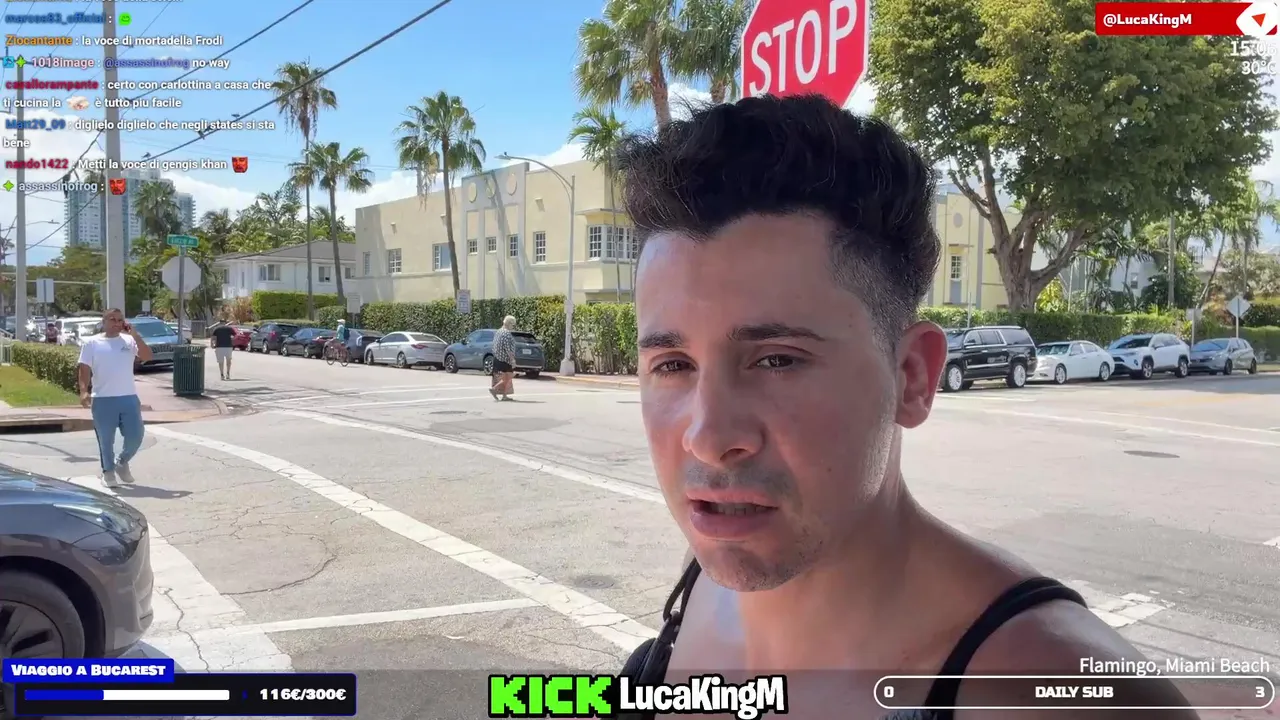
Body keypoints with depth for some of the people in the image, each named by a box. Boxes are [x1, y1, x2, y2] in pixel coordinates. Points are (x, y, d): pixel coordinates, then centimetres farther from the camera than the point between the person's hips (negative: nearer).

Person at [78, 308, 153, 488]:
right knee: (106, 439, 5)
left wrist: (134, 334, -10)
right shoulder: (91, 343, 3)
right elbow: (85, 369, -1)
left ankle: (122, 462, 27)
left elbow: (147, 356, -7)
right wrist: (84, 391, -14)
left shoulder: (129, 340, 7)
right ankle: (108, 471, 21)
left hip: (129, 397, 2)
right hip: (103, 399, -2)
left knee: (135, 436, 2)